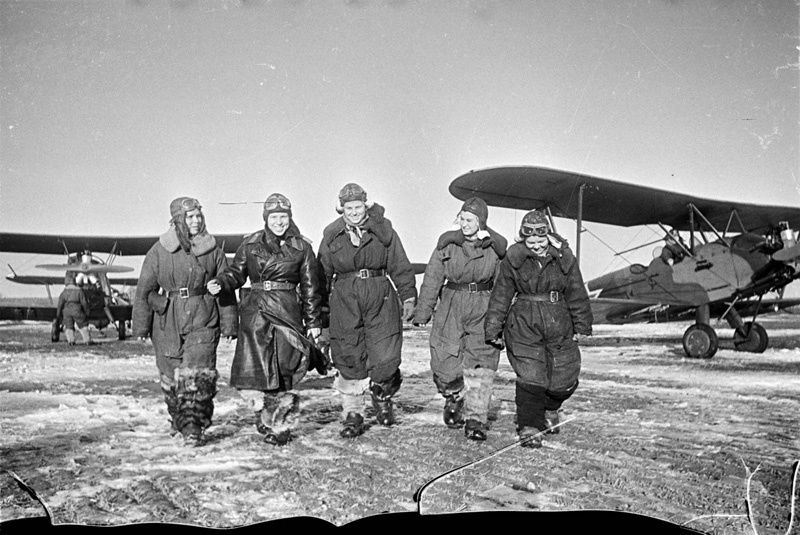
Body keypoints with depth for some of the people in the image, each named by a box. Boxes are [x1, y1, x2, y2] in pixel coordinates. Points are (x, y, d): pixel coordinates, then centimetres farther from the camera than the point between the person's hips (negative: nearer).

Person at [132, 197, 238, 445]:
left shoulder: (213, 250, 2)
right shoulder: (159, 251, 1)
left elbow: (226, 289, 7)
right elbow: (145, 289, 5)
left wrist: (229, 323, 6)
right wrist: (141, 325, 3)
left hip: (203, 321, -1)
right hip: (167, 322, 1)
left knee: (198, 374, -13)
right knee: (171, 375, 10)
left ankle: (194, 426, -8)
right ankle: (179, 419, 31)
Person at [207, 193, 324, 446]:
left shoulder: (301, 248, 6)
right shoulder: (251, 244, 8)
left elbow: (310, 287, 9)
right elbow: (236, 272, 14)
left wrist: (313, 322, 8)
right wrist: (220, 283, -9)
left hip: (288, 312, -1)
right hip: (256, 311, 1)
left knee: (284, 373, 0)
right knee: (252, 369, -12)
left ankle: (281, 425, 16)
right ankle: (262, 407, 15)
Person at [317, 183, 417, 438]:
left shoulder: (383, 231, 2)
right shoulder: (331, 236, 6)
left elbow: (400, 267, 7)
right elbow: (323, 272, 13)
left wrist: (408, 298, 3)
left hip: (380, 298, -1)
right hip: (344, 300, 1)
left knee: (386, 358, -5)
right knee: (349, 360, 2)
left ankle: (382, 396, 27)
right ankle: (352, 413, 17)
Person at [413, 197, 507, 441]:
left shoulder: (496, 247, 1)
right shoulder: (448, 242, 1)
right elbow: (432, 278, 1)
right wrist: (423, 311, -3)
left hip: (483, 310, -1)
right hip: (451, 308, 1)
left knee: (479, 365, -5)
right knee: (445, 361, 0)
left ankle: (475, 420, 4)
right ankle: (454, 399, 30)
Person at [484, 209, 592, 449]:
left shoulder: (564, 258, -3)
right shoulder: (513, 260, -6)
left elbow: (577, 294, 6)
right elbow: (501, 296, 1)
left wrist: (581, 326, 9)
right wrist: (494, 329, 2)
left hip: (559, 325, 2)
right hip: (523, 325, -2)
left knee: (565, 379, 8)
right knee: (530, 378, -9)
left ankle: (550, 410, 39)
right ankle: (529, 428, 6)